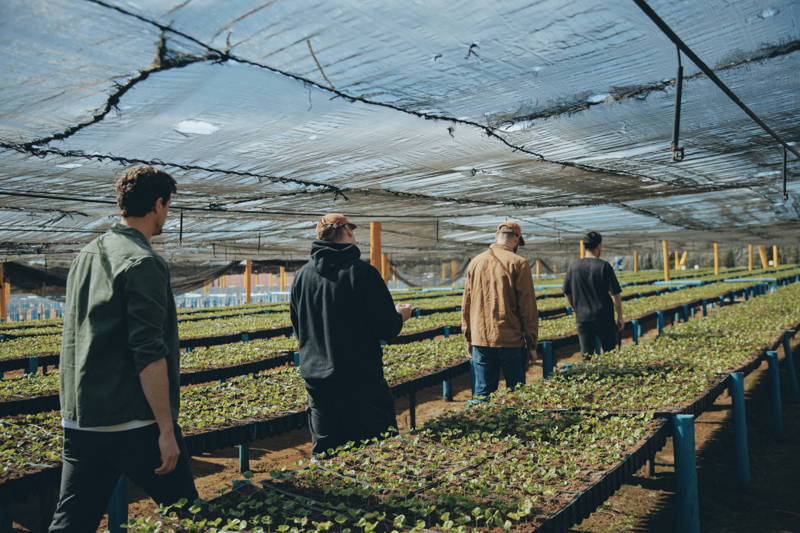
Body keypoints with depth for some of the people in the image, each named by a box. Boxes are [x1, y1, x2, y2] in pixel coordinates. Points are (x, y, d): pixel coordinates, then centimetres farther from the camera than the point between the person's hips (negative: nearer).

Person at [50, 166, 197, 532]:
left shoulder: (86, 255, 13)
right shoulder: (142, 262, -15)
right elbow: (149, 354, -21)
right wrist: (166, 429, -17)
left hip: (78, 422, 8)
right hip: (133, 424, -8)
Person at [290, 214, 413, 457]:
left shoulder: (302, 275, 4)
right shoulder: (362, 272, -13)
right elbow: (387, 329, -12)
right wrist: (400, 316, 9)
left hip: (316, 379, 5)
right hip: (360, 380, -5)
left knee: (323, 452, 13)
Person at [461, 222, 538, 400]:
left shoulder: (475, 263, 8)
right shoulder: (518, 264, -6)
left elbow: (466, 305, 12)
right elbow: (528, 307, -7)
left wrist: (469, 338, 19)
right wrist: (531, 343, 0)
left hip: (480, 340, 4)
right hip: (510, 340, -4)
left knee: (483, 392, 9)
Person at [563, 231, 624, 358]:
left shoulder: (574, 266, 1)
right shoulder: (604, 266, -8)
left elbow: (567, 293, 9)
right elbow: (616, 294, -8)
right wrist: (620, 317, 2)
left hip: (582, 318, 2)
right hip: (604, 317, -2)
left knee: (586, 354, 5)